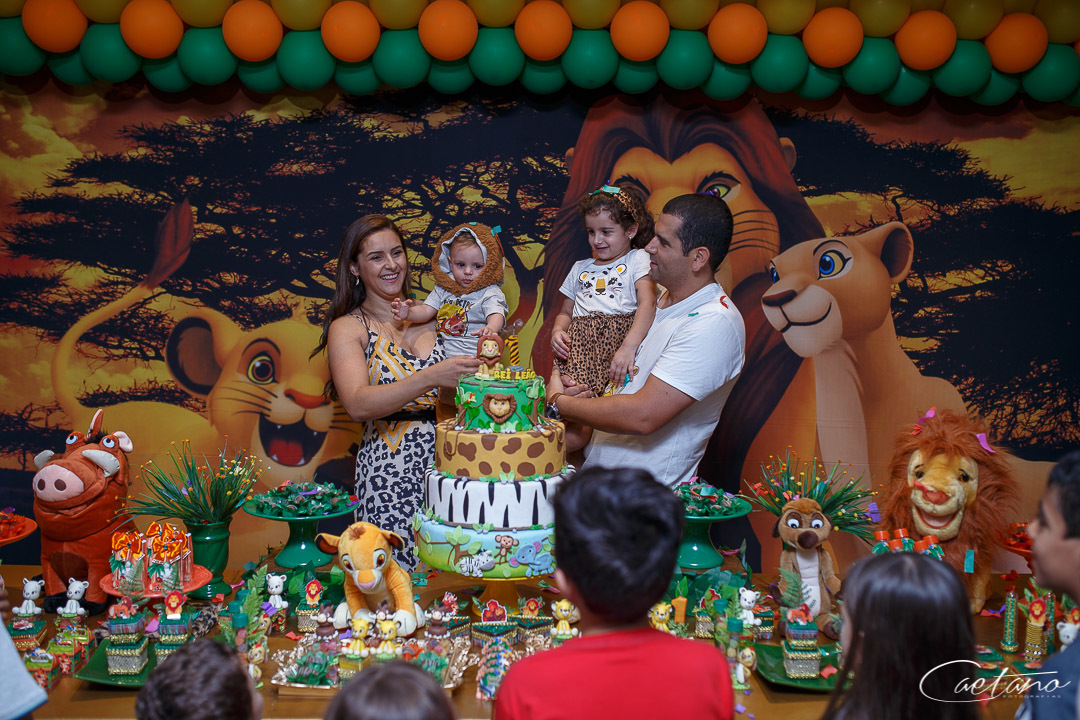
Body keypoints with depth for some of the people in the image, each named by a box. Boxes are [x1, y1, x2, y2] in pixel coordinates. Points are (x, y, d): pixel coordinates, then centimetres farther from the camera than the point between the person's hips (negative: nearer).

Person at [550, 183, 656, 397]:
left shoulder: (638, 260, 10)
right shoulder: (580, 268, 30)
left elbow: (647, 303, -6)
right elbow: (566, 312, 32)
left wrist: (628, 347, -22)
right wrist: (557, 331, 4)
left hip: (620, 336, -4)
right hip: (579, 342, 4)